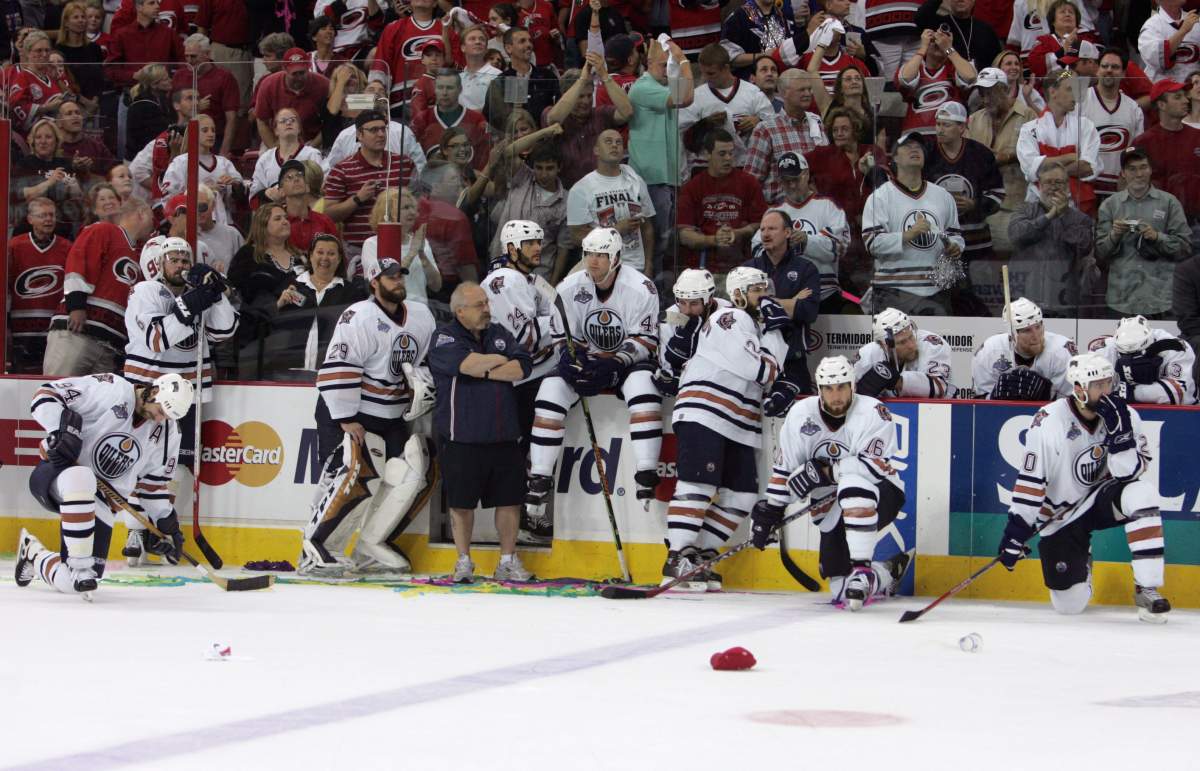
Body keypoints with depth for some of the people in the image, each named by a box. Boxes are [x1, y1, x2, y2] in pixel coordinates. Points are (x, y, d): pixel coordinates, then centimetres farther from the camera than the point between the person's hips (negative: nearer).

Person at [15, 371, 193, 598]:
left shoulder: (167, 432, 3)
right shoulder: (112, 390, -16)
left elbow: (154, 482, 14)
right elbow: (47, 394, -15)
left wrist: (168, 525, 8)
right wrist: (62, 431, -28)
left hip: (98, 502, 6)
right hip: (56, 473, -6)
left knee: (70, 583, -5)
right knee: (80, 478, -43)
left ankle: (33, 553, 30)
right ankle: (80, 567, -33)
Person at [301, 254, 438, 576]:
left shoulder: (421, 317, 6)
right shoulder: (359, 318, -18)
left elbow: (429, 360, 19)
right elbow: (337, 369, -22)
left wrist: (422, 383, -3)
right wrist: (346, 420, -22)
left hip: (392, 416, 8)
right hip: (346, 413, -8)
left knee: (414, 471, -2)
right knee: (356, 474, -22)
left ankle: (371, 547, 9)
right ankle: (317, 549, -14)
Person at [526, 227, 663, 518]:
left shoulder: (641, 289, -15)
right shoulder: (569, 288, -5)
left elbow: (645, 343, -15)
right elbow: (562, 339, 1)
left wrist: (614, 365, -29)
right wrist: (572, 360, -22)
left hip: (627, 362, -3)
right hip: (586, 360, 3)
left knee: (642, 383, -35)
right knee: (552, 387, -23)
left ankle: (647, 477, -35)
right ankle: (539, 478, -19)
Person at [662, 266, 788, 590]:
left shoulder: (756, 325, 24)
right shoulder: (730, 319, -7)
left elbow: (770, 377, 10)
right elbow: (758, 370, -15)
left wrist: (773, 330, 5)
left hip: (738, 427, 9)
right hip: (704, 415, -9)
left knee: (741, 496, 4)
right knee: (699, 484, -16)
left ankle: (699, 555, 8)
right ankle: (676, 559, -17)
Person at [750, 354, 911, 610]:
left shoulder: (873, 413, -16)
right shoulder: (801, 414, -2)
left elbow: (875, 465, -27)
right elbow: (784, 467, 6)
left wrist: (825, 470, -30)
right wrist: (769, 510, 4)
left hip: (880, 496, -5)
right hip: (833, 511, 5)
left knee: (853, 483, -41)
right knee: (842, 588, -4)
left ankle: (862, 569, -37)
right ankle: (889, 573, 29)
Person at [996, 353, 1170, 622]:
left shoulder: (1125, 416, -11)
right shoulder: (1049, 423, -20)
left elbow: (1129, 472, -17)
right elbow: (1030, 479, -17)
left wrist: (1118, 432, -30)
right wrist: (1016, 529, -18)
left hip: (1102, 497, 2)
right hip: (1061, 516, -2)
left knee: (1141, 492, -33)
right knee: (1070, 604, -8)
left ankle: (1146, 589, -23)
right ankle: (1080, 560, 32)